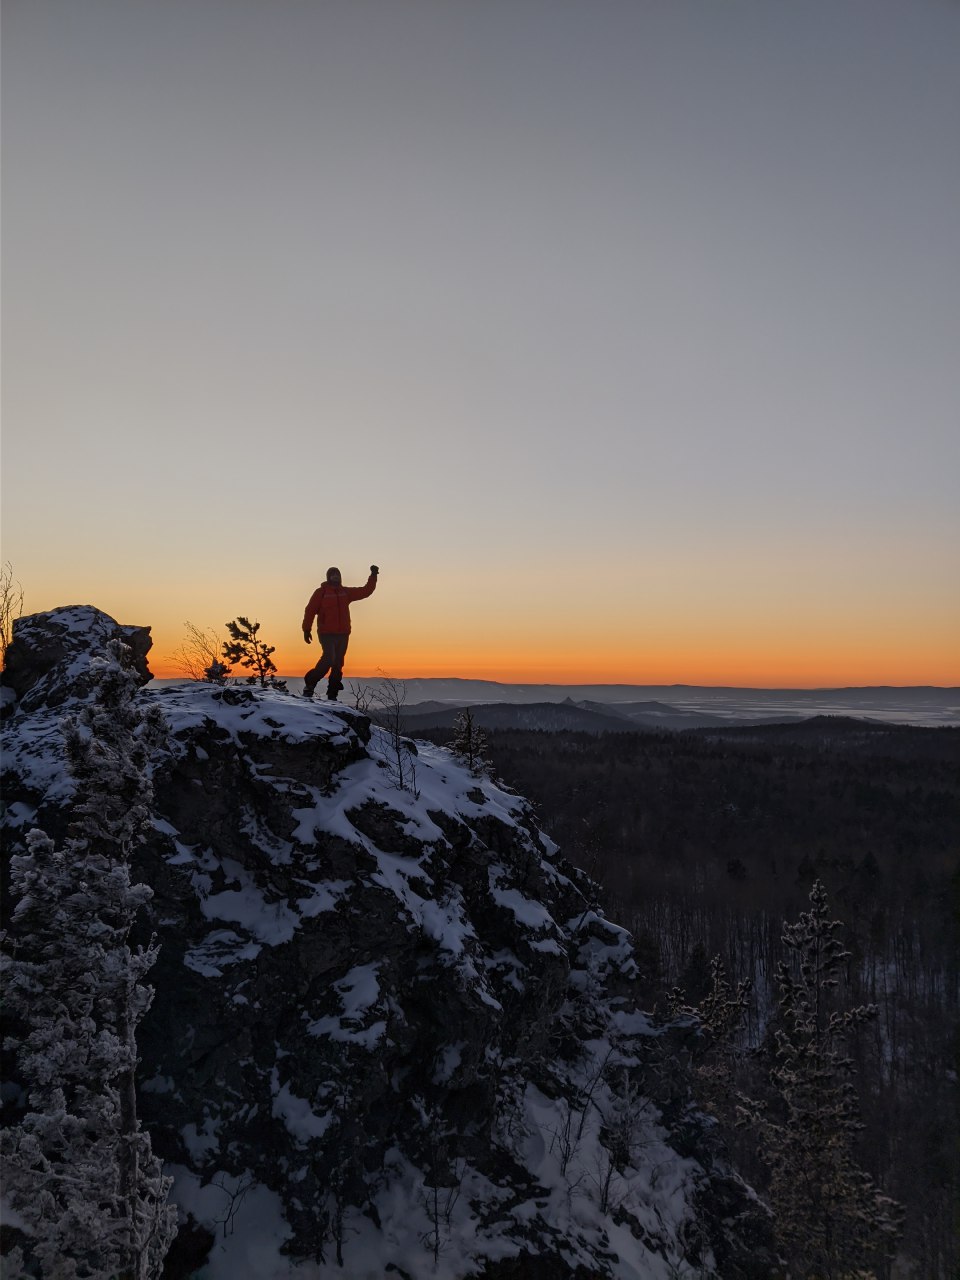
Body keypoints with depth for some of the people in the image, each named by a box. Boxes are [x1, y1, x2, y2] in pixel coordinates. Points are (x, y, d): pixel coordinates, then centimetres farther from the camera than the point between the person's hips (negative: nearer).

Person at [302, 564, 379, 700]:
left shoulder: (346, 592, 13)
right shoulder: (321, 592, 0)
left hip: (343, 634, 5)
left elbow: (366, 591, 13)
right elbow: (310, 610, -3)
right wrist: (306, 630, -9)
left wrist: (373, 576, 3)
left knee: (338, 664, 5)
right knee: (328, 659, -20)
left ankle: (332, 695, 11)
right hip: (327, 634, -5)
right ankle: (309, 684, -1)